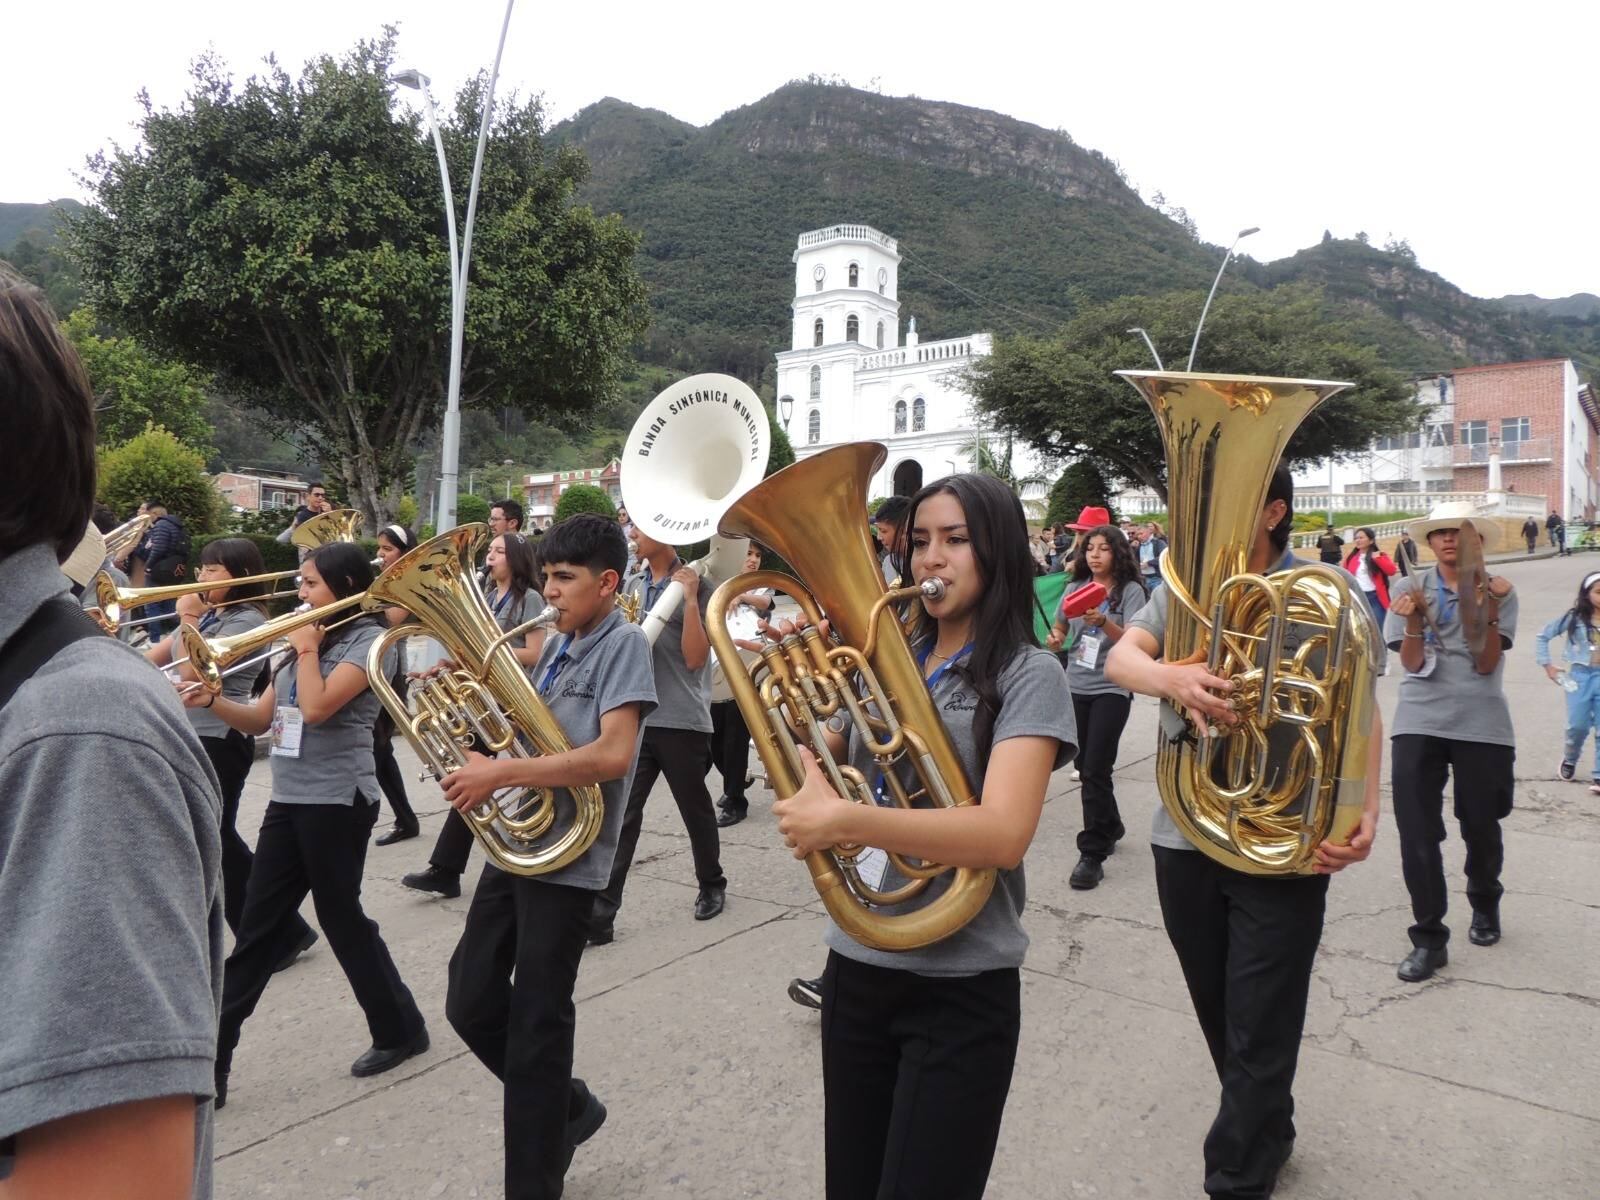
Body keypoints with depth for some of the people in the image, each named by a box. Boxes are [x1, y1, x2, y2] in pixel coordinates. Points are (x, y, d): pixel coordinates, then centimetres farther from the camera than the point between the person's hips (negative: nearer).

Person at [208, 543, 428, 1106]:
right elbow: (259, 719, 14)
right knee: (257, 928, 8)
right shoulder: (305, 639, 14)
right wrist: (212, 699, -3)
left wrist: (307, 648, -11)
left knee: (341, 917, 3)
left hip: (337, 801, -8)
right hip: (288, 799, 8)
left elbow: (318, 707, -24)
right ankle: (211, 1057, 14)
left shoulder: (367, 638, -11)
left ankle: (400, 1029, 22)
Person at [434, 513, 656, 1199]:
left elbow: (612, 755, -25)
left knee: (536, 1027, 3)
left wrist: (499, 773, -24)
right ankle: (567, 1107, 35)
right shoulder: (556, 645, 11)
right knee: (471, 1004, 13)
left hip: (566, 856, -8)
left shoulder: (623, 643, -13)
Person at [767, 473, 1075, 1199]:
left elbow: (1003, 834, -25)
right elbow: (810, 774, 7)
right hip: (856, 969, 6)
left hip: (961, 989, -5)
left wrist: (845, 821, -34)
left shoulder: (1028, 675, -11)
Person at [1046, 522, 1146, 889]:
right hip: (1076, 687, 5)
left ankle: (1092, 854, 0)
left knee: (1095, 770, -8)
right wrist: (1055, 638, -5)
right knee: (1085, 766, 14)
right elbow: (1060, 628, 18)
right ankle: (1110, 826, 37)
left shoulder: (1130, 590, -6)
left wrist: (1103, 623, -33)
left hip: (1111, 690, -5)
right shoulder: (1075, 587, 7)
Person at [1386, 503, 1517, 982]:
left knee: (1481, 826, 11)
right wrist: (1414, 620, -21)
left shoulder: (1497, 591, 3)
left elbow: (1487, 665, -5)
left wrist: (1489, 610, -18)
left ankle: (1485, 906, 41)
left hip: (1481, 723, 0)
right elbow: (1410, 663, -3)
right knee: (1416, 832, -4)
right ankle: (1428, 937, 7)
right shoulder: (1410, 587, 3)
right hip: (1420, 723, 0)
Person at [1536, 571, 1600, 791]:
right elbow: (1543, 636, 6)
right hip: (1579, 675, 0)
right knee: (1578, 725, -2)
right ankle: (1569, 759, 28)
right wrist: (1547, 665, 3)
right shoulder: (1574, 617, -2)